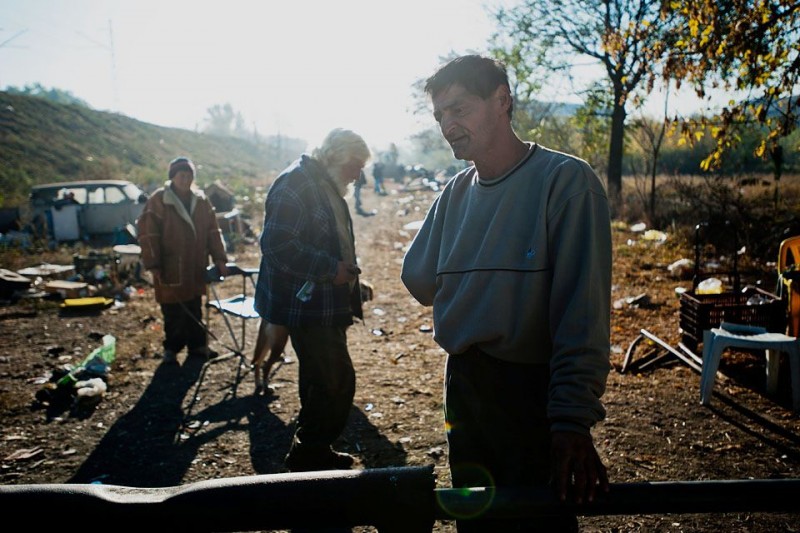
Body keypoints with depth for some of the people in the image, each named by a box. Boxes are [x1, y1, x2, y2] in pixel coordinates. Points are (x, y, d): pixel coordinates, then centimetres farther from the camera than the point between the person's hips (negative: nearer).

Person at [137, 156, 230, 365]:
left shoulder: (201, 201, 6)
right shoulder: (158, 201, -9)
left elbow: (213, 231, 9)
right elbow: (147, 234, -9)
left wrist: (219, 258, 3)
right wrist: (153, 265, -12)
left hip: (196, 268, 4)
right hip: (170, 269, -4)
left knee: (195, 309, 13)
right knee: (173, 311, 3)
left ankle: (197, 345, 25)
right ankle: (171, 348, 18)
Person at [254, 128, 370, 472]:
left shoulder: (326, 186, 17)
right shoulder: (295, 183, -16)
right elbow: (279, 244, -25)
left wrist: (345, 269, 15)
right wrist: (330, 269, -24)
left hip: (326, 306, 10)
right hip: (306, 305, -10)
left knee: (320, 382, 18)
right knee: (337, 381, -7)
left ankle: (312, 451, 32)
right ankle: (309, 454, 10)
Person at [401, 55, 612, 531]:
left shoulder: (566, 180, -13)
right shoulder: (455, 194, 7)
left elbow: (582, 310, -20)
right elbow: (419, 281, 9)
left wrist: (573, 420, -24)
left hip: (535, 394, -6)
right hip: (463, 387, 6)